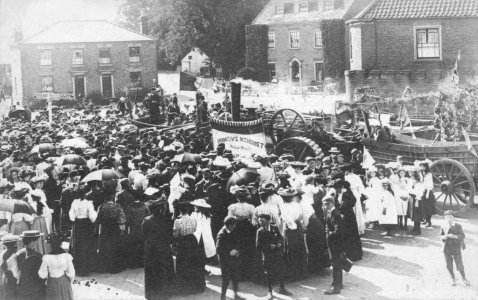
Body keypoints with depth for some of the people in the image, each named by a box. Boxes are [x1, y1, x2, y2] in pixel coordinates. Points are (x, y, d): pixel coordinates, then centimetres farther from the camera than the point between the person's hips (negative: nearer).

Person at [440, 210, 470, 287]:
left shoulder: (458, 226, -10)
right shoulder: (443, 226, -5)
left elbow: (462, 236, -9)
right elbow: (441, 235, 6)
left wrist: (454, 236, -25)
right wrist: (443, 237, -18)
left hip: (456, 247, -2)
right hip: (447, 248, 2)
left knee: (459, 264, 0)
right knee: (449, 265, 9)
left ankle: (464, 278, 25)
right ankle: (452, 278, 31)